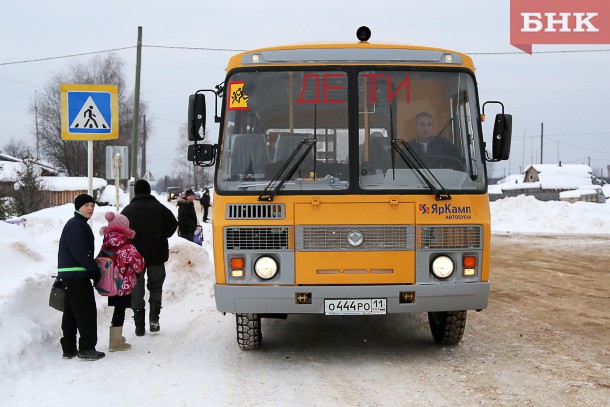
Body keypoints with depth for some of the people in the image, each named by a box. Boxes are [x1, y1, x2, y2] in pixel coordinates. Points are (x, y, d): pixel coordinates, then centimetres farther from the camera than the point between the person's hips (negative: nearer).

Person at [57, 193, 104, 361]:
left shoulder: (81, 225, 20)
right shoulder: (75, 225, -13)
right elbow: (80, 252, -20)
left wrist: (93, 269, 12)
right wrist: (94, 270, -13)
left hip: (69, 276, 11)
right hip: (76, 275, -11)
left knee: (72, 312, 13)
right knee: (87, 310, -6)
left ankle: (69, 349, 18)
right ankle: (87, 348, -3)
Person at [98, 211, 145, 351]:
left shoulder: (106, 245, 3)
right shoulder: (127, 248, -16)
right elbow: (139, 265, -12)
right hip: (125, 286, -7)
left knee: (118, 310, 20)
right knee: (119, 312, 2)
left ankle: (116, 338, 34)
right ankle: (116, 343, 9)